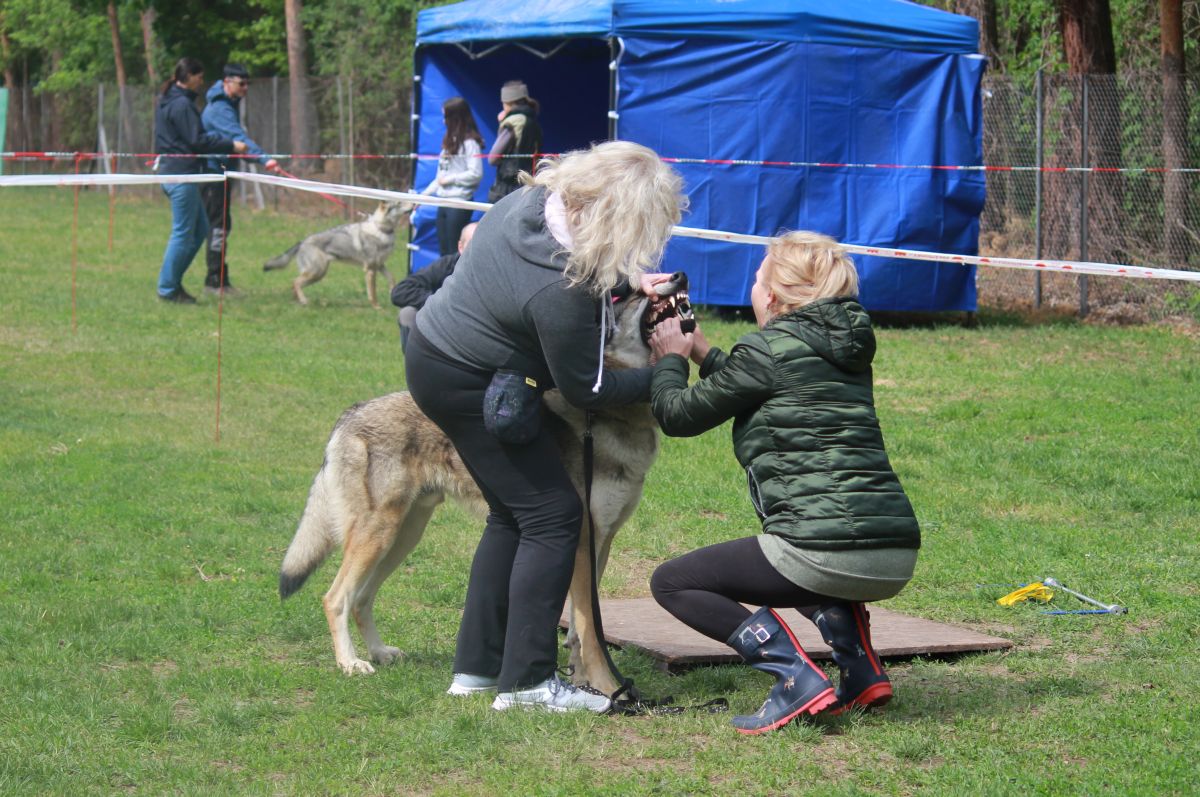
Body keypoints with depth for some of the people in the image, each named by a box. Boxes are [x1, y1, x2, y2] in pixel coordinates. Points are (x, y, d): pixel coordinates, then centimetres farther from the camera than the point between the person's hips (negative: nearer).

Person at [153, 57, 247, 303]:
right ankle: (168, 288, 0)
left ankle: (172, 281, 17)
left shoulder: (166, 101, 17)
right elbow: (197, 140, -18)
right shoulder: (182, 104, -15)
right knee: (183, 233, -4)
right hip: (182, 174, -11)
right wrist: (231, 145, -14)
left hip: (170, 170, 11)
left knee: (200, 228, 16)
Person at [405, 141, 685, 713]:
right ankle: (527, 681, -3)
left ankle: (476, 666, 23)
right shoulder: (562, 292, -32)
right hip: (466, 386, -10)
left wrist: (628, 283, 6)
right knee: (552, 517, -4)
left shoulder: (535, 197, -7)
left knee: (512, 515, 17)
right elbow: (586, 391, -17)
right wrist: (664, 378, -6)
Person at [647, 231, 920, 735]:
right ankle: (861, 667, 16)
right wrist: (702, 352, 37)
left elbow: (678, 415, 7)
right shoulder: (844, 349, 20)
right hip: (897, 559, 8)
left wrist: (671, 359, 25)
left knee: (672, 583, 8)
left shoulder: (769, 348, -2)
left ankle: (796, 678, -9)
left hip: (828, 551, -8)